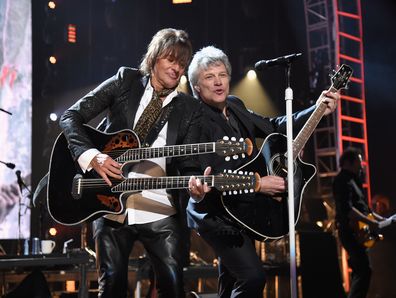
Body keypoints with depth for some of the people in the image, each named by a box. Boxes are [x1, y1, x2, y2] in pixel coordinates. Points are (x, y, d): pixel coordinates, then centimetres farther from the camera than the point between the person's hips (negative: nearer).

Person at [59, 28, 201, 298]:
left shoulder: (189, 109, 7)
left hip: (159, 211, 1)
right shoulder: (126, 81, 5)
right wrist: (92, 156, -15)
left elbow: (188, 164, 3)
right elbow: (71, 117, 1)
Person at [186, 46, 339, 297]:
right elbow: (207, 179, -27)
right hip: (217, 215, -9)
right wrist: (257, 184, -28)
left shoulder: (235, 106, 5)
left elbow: (273, 127, 13)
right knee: (253, 277, -22)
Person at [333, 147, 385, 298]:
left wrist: (378, 218, 19)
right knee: (364, 270, -15)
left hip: (357, 231, 10)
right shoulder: (343, 181, -12)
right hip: (349, 231, -10)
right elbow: (347, 209, -25)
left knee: (359, 270, 12)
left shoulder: (352, 179, 20)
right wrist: (369, 222, -25)